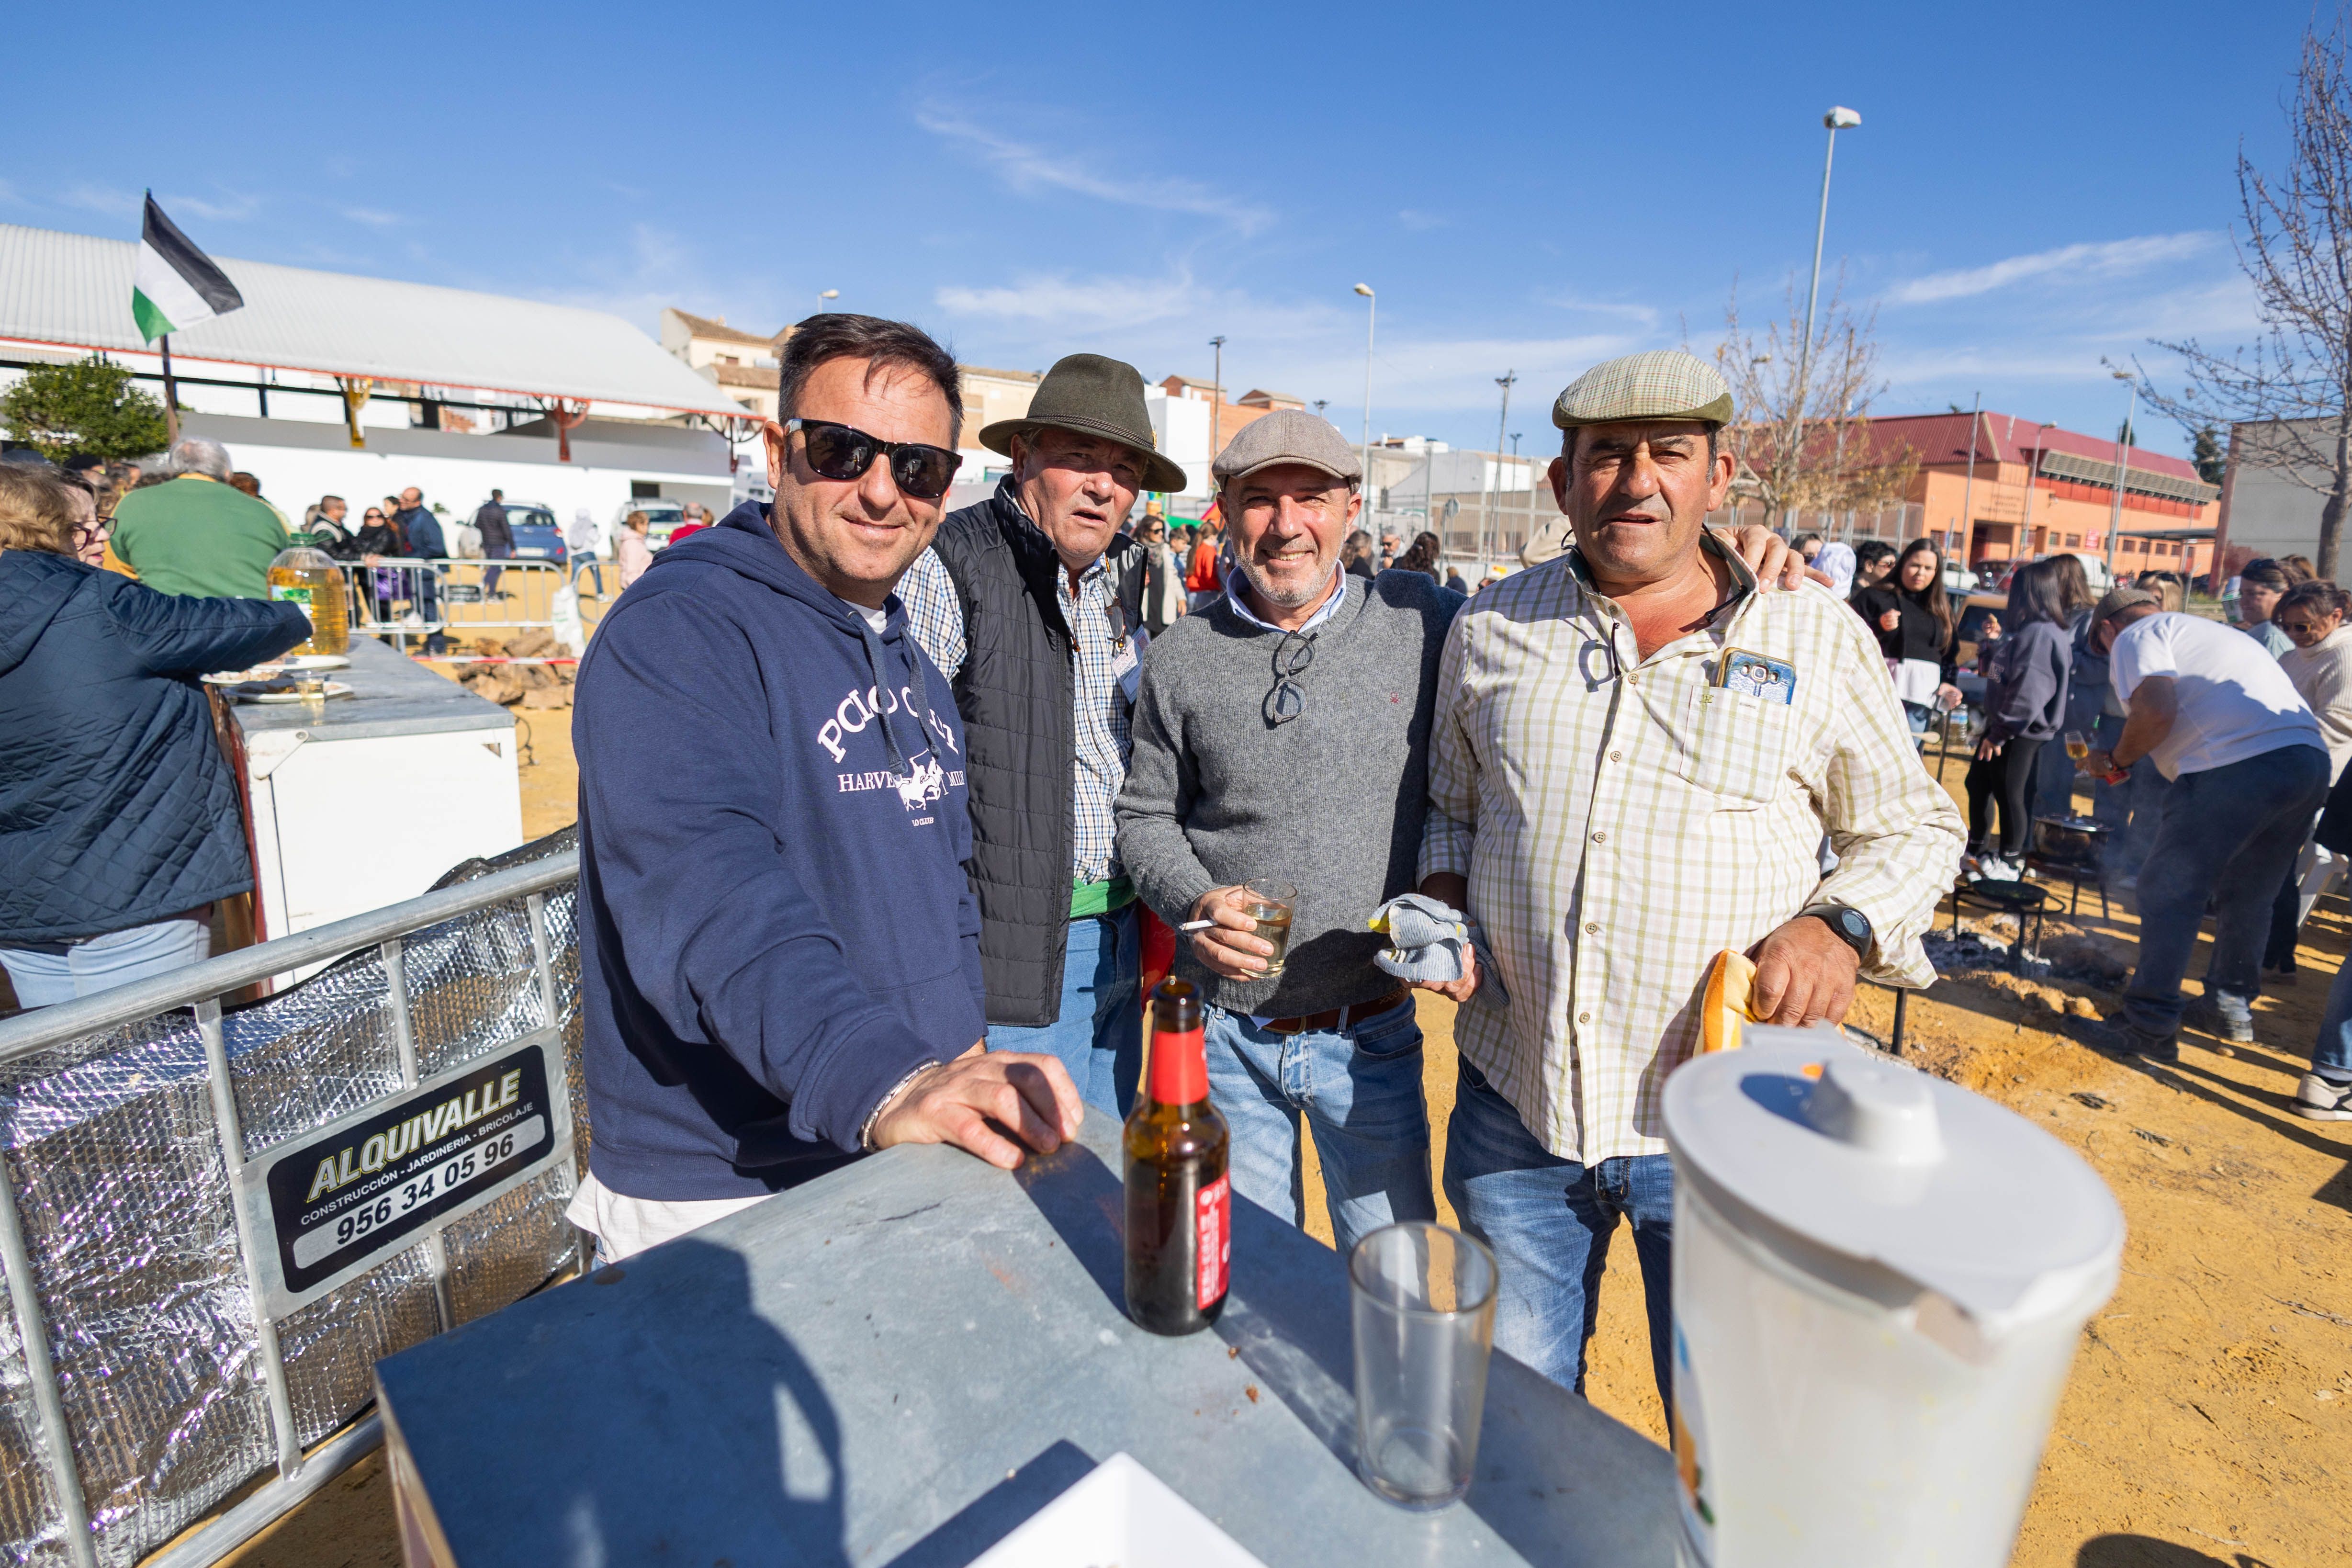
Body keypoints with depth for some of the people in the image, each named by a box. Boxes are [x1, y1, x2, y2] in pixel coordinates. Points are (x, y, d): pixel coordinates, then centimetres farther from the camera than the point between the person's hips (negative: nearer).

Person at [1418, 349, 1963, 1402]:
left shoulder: (1820, 639, -1)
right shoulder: (1490, 630, 4)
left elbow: (1914, 827, 8)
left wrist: (1843, 928, -11)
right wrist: (1445, 903, -4)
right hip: (1514, 1107, 2)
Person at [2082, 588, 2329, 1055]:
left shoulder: (2136, 636, 5)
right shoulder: (2203, 631, 31)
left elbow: (2156, 712, -13)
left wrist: (2116, 759, 2)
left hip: (2240, 766, -9)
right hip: (2311, 757, 9)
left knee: (2169, 894, -2)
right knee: (2247, 895, 21)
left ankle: (2150, 1027, -1)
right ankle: (2232, 1007, 32)